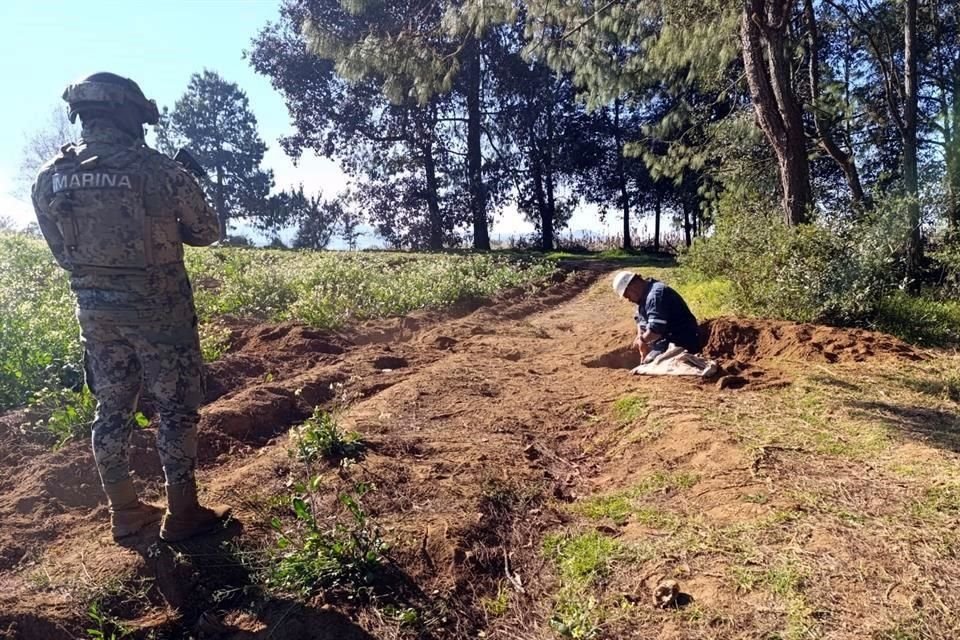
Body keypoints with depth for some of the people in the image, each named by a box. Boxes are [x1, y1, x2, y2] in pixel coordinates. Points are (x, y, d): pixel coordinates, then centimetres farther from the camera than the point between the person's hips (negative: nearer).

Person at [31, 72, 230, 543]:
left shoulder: (49, 178, 1)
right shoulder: (158, 170, -13)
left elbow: (61, 249, 9)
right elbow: (208, 232, -2)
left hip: (95, 310, 5)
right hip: (158, 310, -5)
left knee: (111, 410, 15)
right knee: (176, 409, 5)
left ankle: (124, 512, 27)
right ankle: (182, 513, 13)